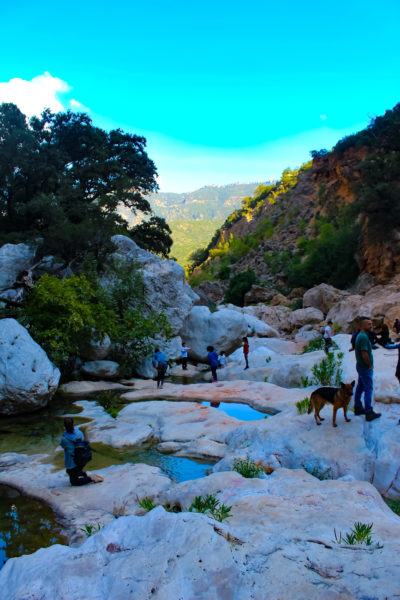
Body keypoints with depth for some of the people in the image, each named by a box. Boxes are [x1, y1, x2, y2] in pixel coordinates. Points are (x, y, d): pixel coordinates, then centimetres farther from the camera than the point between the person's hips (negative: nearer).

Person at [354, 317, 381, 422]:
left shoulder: (360, 335, 10)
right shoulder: (364, 337, -23)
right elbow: (365, 354, -27)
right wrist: (370, 365, -13)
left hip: (361, 366, 10)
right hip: (365, 368, -10)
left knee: (360, 387, 16)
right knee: (368, 389, -4)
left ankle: (358, 408, 26)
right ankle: (369, 413, 2)